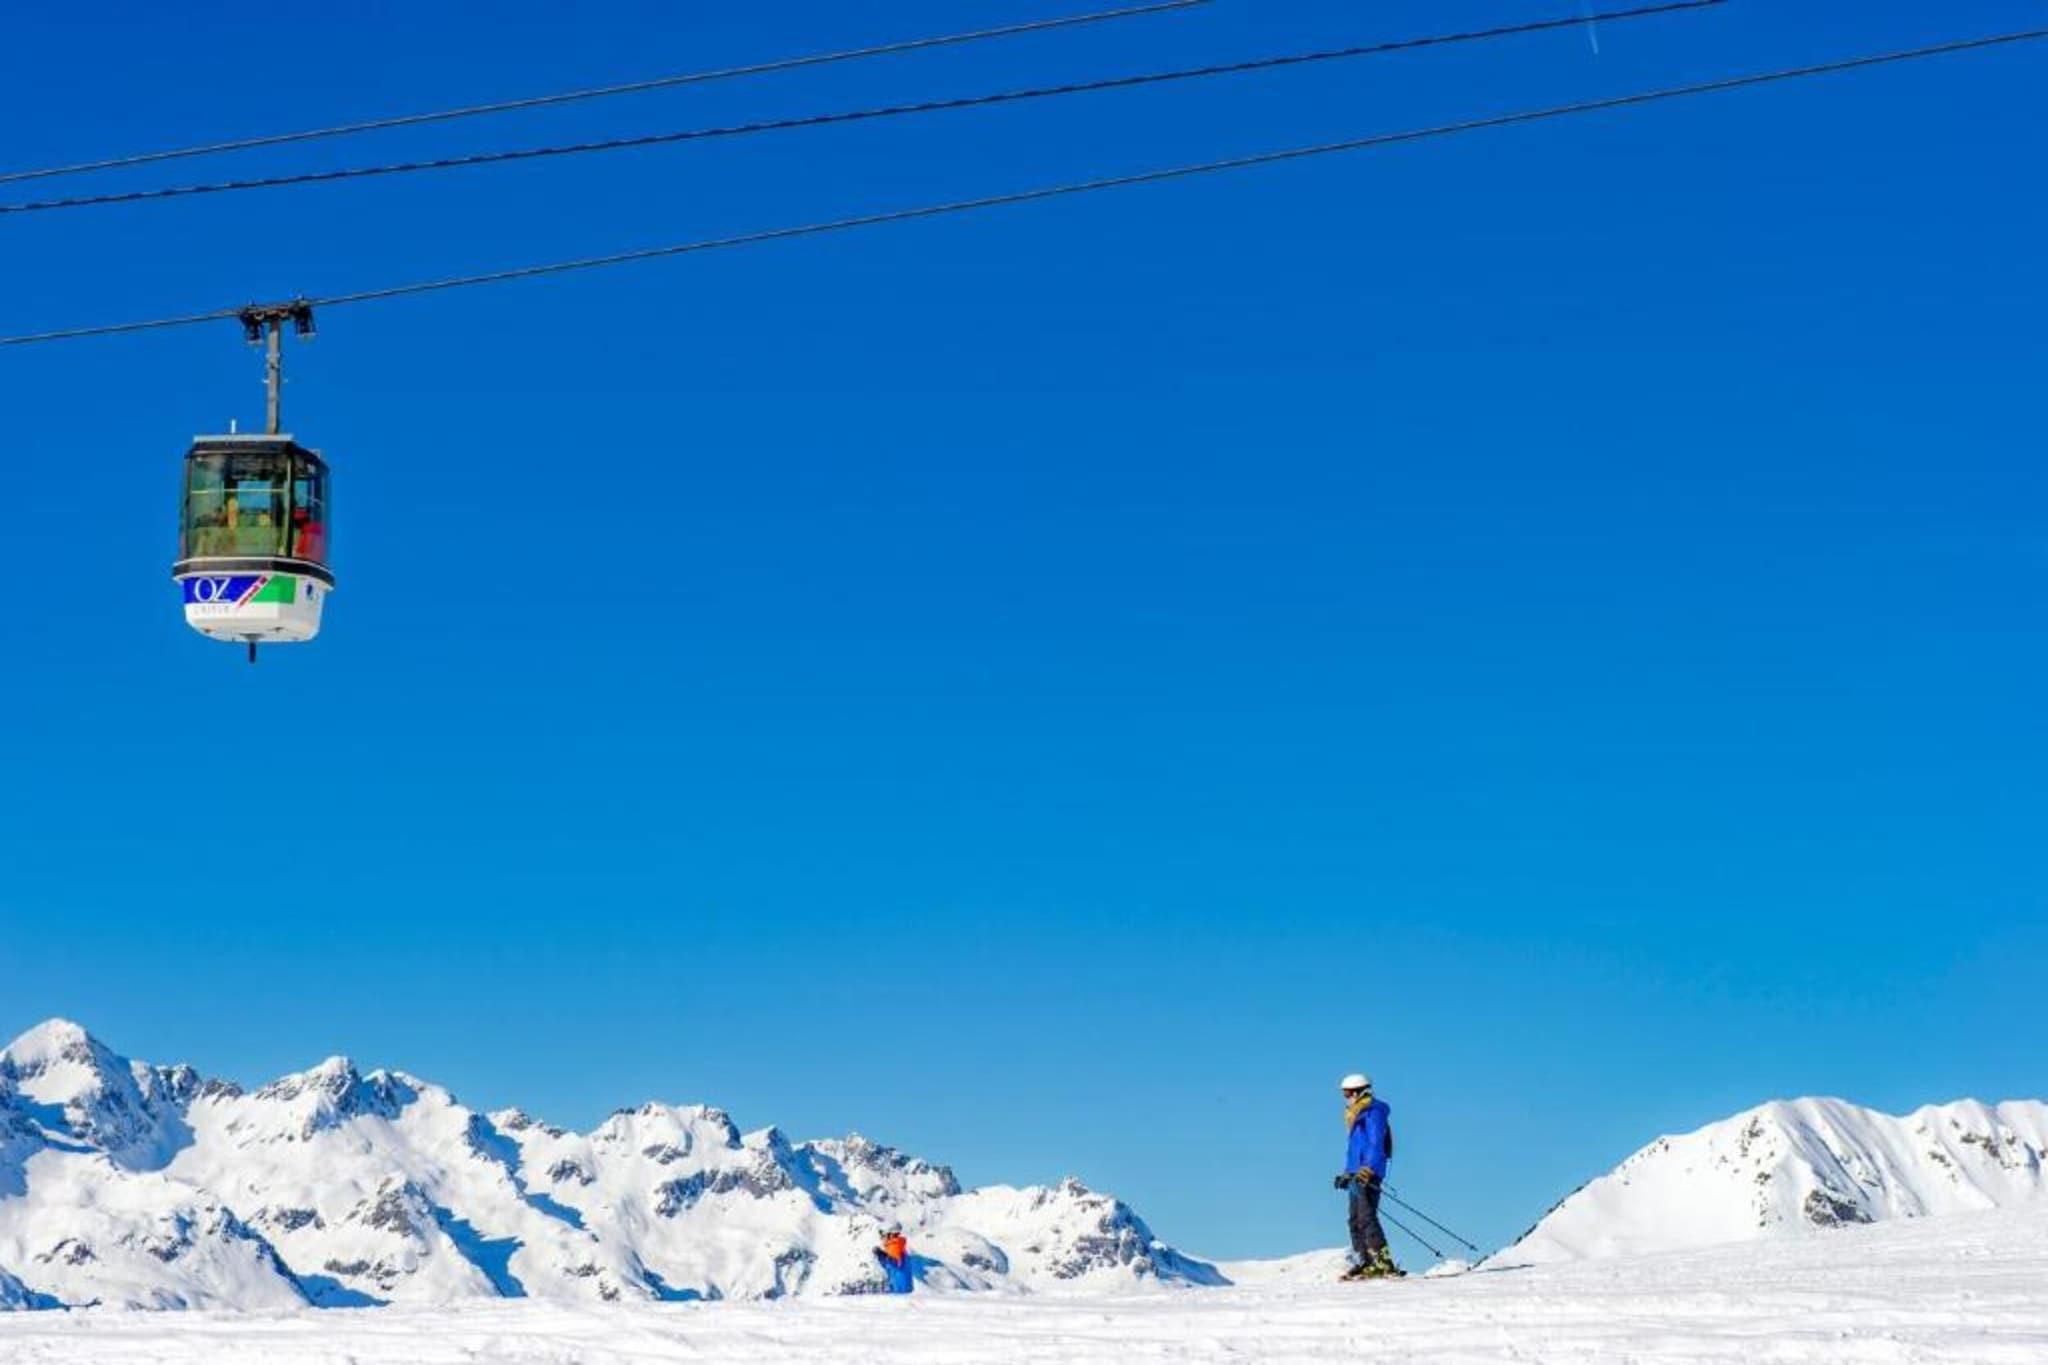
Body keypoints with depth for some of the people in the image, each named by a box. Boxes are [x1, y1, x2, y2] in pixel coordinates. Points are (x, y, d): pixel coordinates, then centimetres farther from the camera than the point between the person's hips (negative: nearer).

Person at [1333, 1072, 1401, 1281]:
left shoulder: (1373, 1113, -7)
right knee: (1356, 1220, 8)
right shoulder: (1356, 1116, 22)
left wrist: (1367, 1170, -25)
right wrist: (1347, 1174, 28)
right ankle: (1363, 1263, 9)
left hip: (1368, 1175, -10)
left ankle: (1383, 1263, -22)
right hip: (1357, 1175, 10)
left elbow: (1376, 1145, -16)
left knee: (1366, 1218, -17)